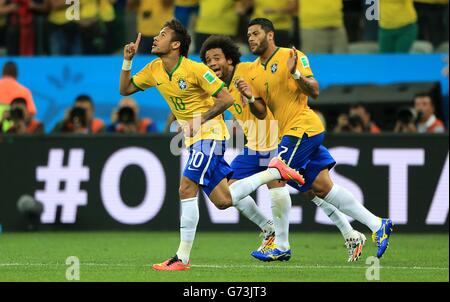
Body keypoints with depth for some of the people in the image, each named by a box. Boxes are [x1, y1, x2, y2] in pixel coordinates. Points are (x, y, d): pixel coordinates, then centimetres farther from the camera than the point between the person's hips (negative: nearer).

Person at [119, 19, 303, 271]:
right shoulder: (154, 70, 5)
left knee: (187, 189, -18)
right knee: (223, 201, 5)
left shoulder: (195, 69, -16)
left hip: (209, 134, -8)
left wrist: (198, 121, -20)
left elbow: (226, 99, -15)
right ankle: (275, 172, 21)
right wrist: (127, 61, -1)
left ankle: (182, 258, -15)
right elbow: (125, 89, 13)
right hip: (194, 139, 8)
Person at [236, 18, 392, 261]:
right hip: (290, 132, 8)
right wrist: (250, 97, -7)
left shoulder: (292, 57, -8)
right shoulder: (255, 72, 13)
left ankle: (280, 246, -5)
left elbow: (314, 92, -14)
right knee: (322, 188, 7)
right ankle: (378, 226, 12)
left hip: (302, 128, -8)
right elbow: (261, 113, 12)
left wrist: (296, 73, -29)